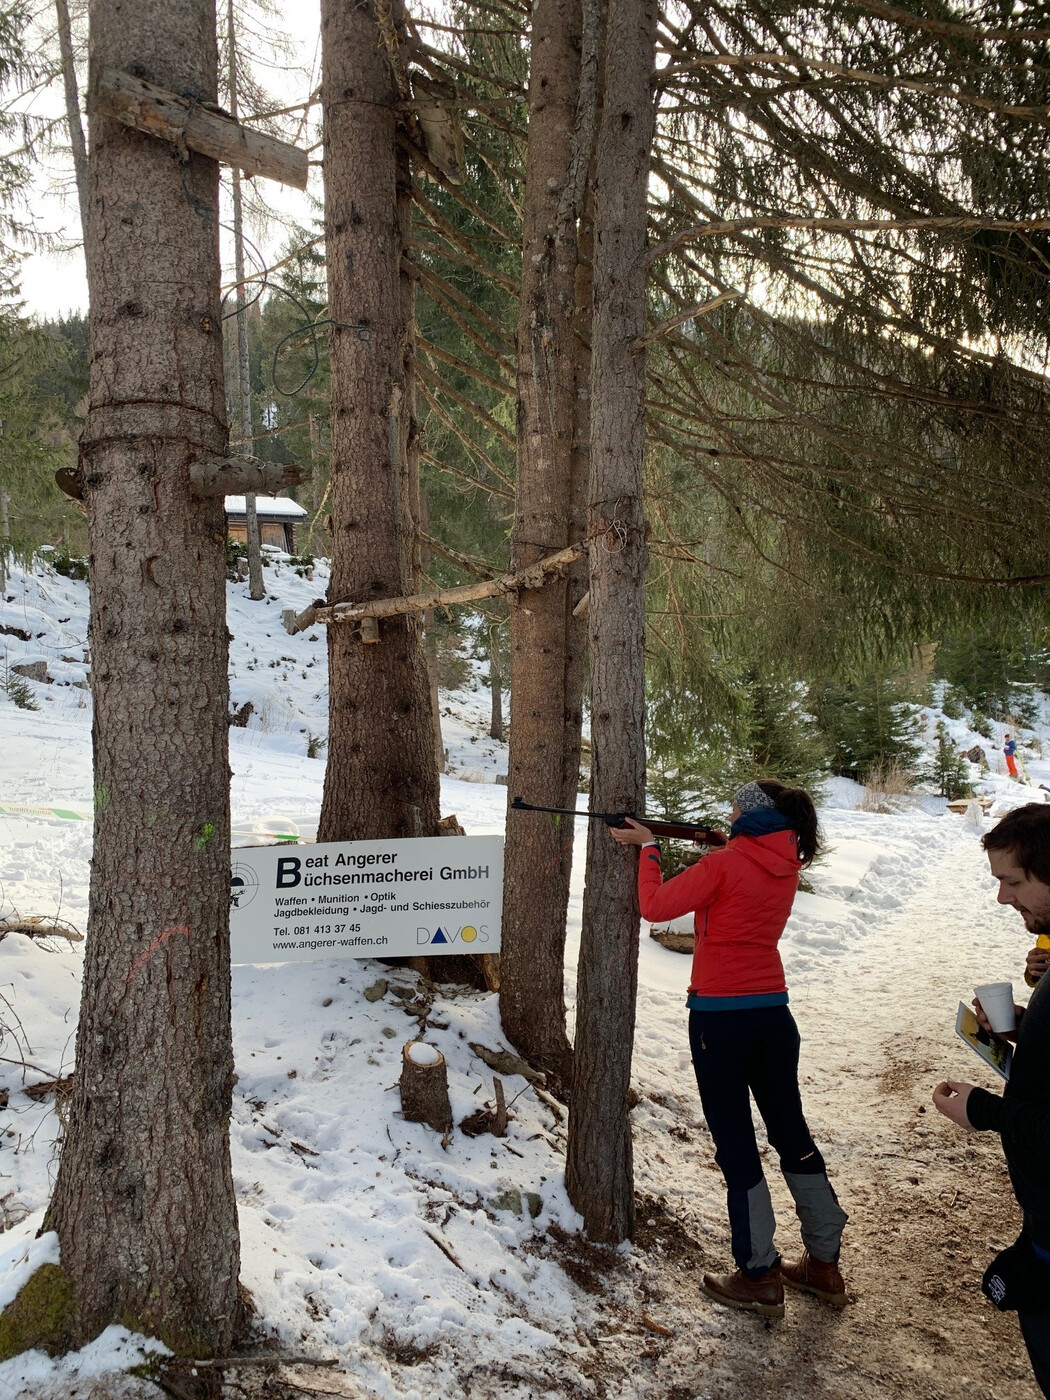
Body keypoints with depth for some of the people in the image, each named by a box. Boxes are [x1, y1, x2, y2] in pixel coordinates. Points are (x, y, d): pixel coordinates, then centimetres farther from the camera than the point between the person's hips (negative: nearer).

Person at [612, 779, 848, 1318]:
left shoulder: (724, 865, -16)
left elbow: (656, 905, -12)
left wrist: (647, 847, 0)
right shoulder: (787, 868, 4)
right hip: (773, 1015, 6)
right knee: (792, 1134, 17)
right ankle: (824, 1265, 27)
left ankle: (759, 1278, 11)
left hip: (719, 1018, -6)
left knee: (736, 1145, 4)